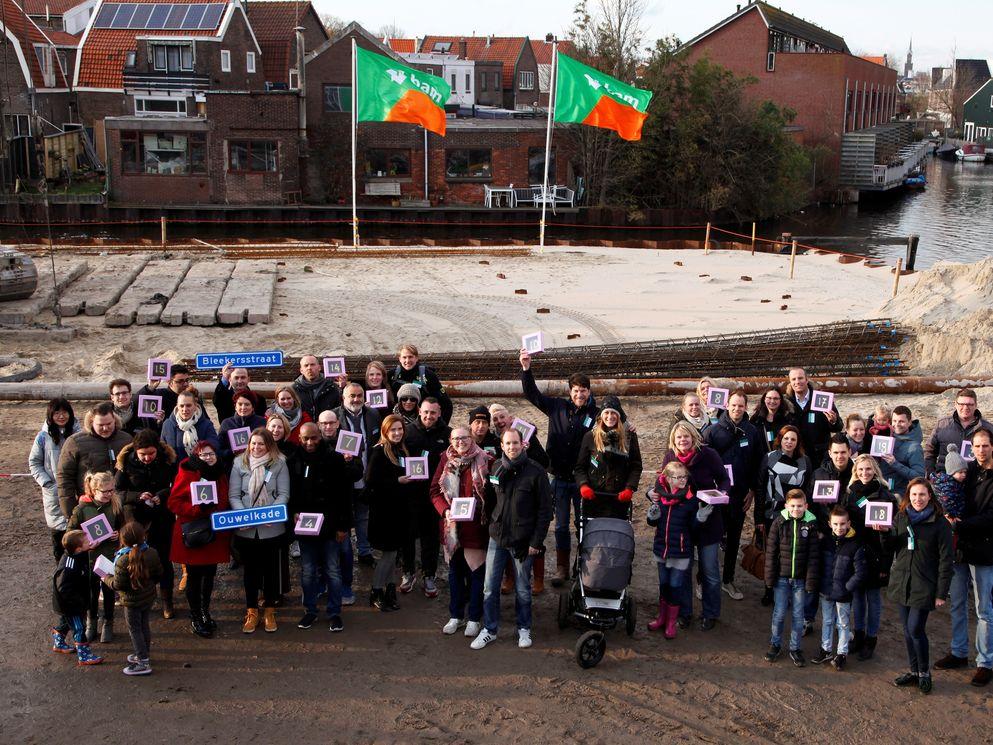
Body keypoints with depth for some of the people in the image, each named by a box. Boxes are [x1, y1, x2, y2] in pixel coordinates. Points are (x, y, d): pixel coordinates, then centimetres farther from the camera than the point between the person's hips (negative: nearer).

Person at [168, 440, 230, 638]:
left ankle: (205, 612, 32)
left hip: (215, 534, 5)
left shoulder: (221, 474, 9)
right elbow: (174, 503, -11)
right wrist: (198, 508, -23)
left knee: (210, 574, 14)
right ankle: (195, 618, 18)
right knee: (194, 576, 4)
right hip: (193, 535, -5)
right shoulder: (187, 474, -9)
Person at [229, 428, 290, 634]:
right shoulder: (240, 463, 2)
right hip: (246, 528, 1)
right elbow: (233, 495, -1)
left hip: (272, 527, -1)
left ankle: (269, 610, 24)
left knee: (271, 568, 9)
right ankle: (251, 611, 23)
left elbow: (284, 494, -5)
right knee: (250, 568, 10)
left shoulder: (279, 464, -2)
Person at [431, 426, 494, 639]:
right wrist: (445, 510, -12)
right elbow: (435, 491, 5)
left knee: (476, 571, 5)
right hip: (452, 526, 3)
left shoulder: (485, 460, -6)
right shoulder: (446, 460, 4)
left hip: (476, 526, -3)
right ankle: (455, 615, 27)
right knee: (455, 571, 14)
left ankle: (474, 618, 17)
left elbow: (494, 491, -3)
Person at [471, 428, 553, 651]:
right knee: (490, 588, 5)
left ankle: (524, 629, 27)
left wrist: (536, 541, -10)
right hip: (497, 538, 3)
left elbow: (545, 509, -8)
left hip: (522, 541, -3)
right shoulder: (495, 468, 2)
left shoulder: (535, 472, -9)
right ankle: (489, 630, 18)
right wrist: (490, 524, 4)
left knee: (523, 589, 11)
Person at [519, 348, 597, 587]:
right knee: (561, 525, 10)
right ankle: (562, 568, 19)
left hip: (582, 478, -2)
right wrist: (526, 369, -7)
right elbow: (532, 394, 3)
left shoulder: (595, 413, -5)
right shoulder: (558, 407, 1)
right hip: (559, 477, 2)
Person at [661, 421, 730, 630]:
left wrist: (722, 492, -22)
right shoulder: (670, 457, -3)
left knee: (709, 569, 7)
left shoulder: (708, 454, -11)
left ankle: (710, 613, 21)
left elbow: (723, 479, -3)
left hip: (707, 519, -2)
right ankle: (684, 612, 24)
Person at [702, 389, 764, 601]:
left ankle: (728, 580, 24)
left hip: (740, 495, 3)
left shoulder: (753, 432, 2)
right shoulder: (712, 430, -6)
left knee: (734, 538, 12)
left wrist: (752, 490, 3)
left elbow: (758, 464, 7)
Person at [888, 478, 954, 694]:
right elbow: (892, 547, 11)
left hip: (924, 586, -5)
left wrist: (941, 593, -9)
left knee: (916, 629, -7)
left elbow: (945, 560, -8)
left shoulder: (940, 524, -9)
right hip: (901, 582, 5)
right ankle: (914, 671, 24)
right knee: (907, 629, 10)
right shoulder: (900, 517, 6)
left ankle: (924, 673, 12)